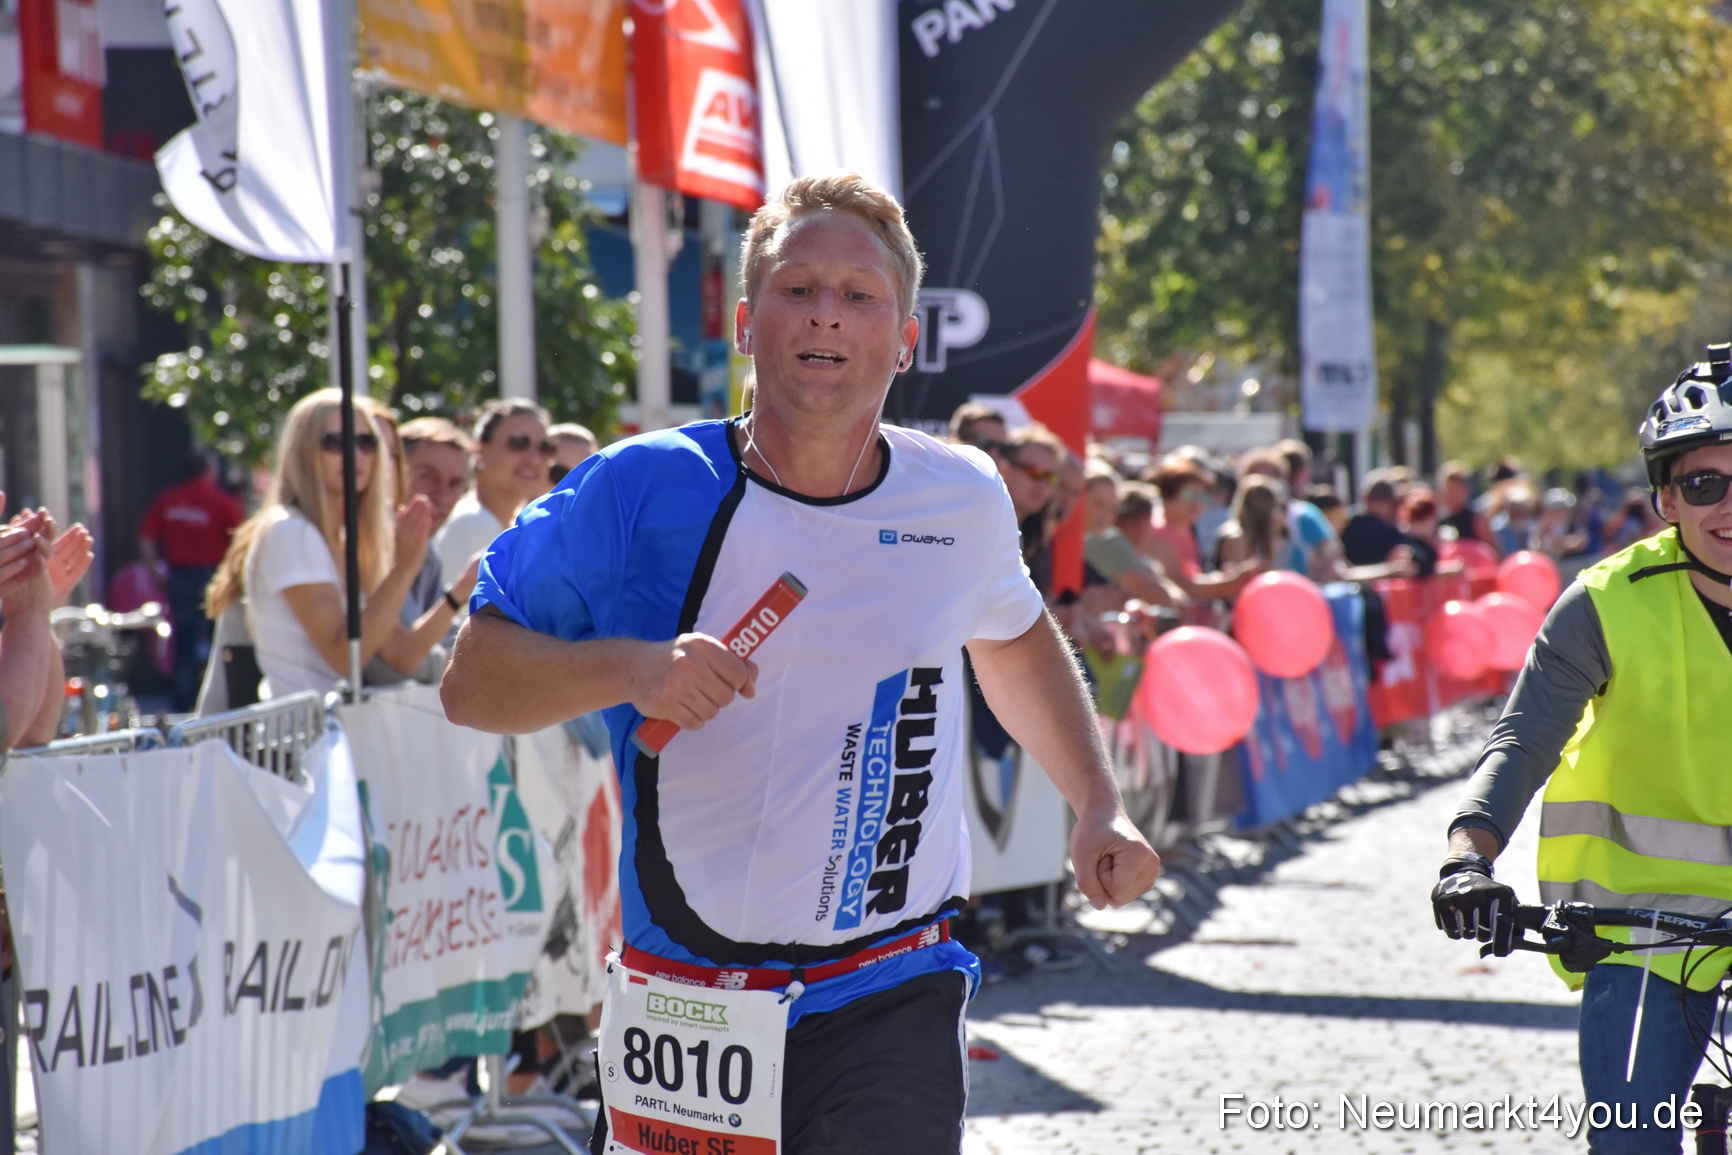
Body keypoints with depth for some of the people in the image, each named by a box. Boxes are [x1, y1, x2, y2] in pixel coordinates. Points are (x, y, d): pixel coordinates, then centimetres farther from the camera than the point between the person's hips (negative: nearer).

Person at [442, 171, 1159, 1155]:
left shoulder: (962, 498, 3)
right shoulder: (644, 491, -7)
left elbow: (1015, 637, 26)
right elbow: (473, 681, -5)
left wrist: (1100, 806, 16)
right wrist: (629, 668, -22)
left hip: (894, 1009, 1)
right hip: (690, 1016, -1)